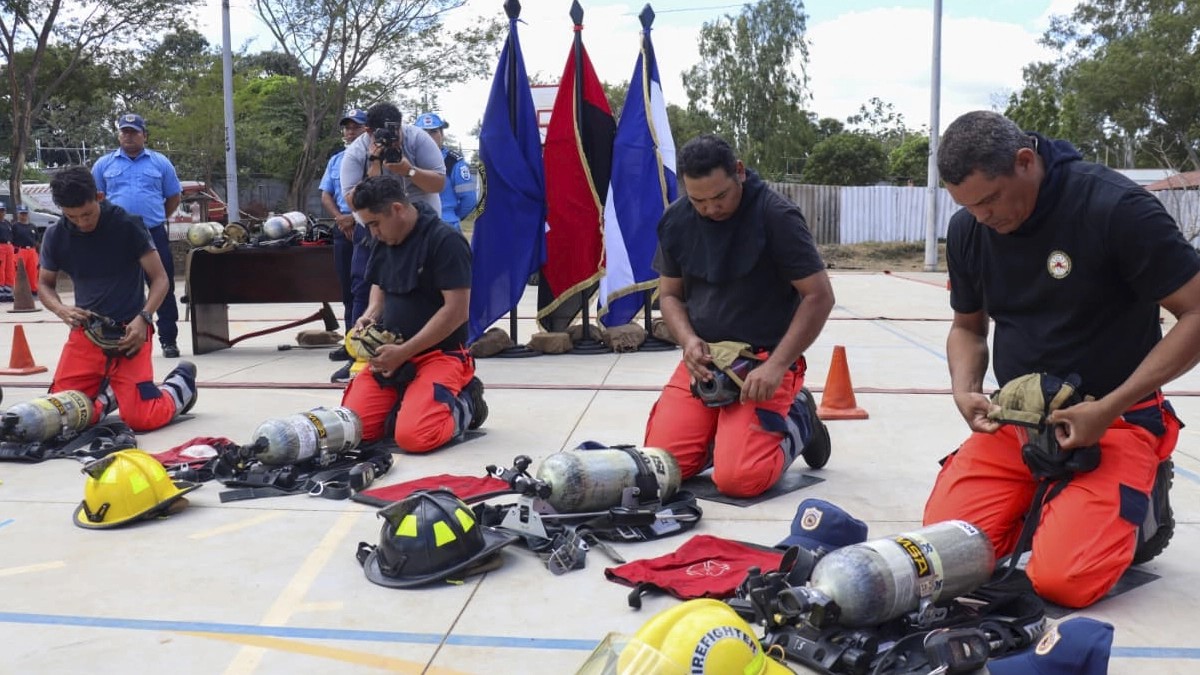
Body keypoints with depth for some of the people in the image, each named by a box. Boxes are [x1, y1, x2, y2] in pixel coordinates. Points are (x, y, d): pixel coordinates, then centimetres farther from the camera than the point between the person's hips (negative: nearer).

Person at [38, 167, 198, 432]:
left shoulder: (128, 224, -10)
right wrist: (61, 310, -9)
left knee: (141, 419, -16)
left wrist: (143, 318, -22)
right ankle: (109, 394, 22)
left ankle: (181, 383, 15)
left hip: (128, 330, -4)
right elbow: (45, 285, 14)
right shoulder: (55, 236, 1)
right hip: (86, 331, 4)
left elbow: (160, 279, -6)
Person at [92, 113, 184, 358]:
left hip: (155, 235, 0)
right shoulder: (104, 164, 9)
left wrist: (155, 218, 10)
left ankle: (169, 340, 10)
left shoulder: (160, 163, 8)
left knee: (164, 287, 1)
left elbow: (174, 196, 14)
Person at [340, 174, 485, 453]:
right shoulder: (385, 243, 10)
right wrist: (370, 315, 2)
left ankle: (464, 405, 2)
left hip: (440, 355, -7)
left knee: (413, 435, -28)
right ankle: (408, 400, 12)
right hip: (391, 353, 7)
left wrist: (403, 352, -20)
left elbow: (456, 311, -19)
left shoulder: (445, 241, -14)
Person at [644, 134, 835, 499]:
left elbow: (819, 296, -12)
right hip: (702, 360, 5)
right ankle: (725, 429, 18)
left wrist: (776, 365, -19)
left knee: (739, 478, -21)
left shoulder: (777, 216, -13)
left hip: (764, 359, -4)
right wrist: (689, 340, -10)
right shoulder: (675, 220, 2)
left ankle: (796, 421, 10)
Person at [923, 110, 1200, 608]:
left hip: (1115, 422, -4)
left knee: (1062, 580, -22)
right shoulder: (967, 229, 1)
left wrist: (1108, 409, -19)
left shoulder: (1117, 208, -16)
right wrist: (965, 391, -7)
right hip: (1013, 421, 5)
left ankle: (1132, 503, 10)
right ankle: (1038, 504, 15)